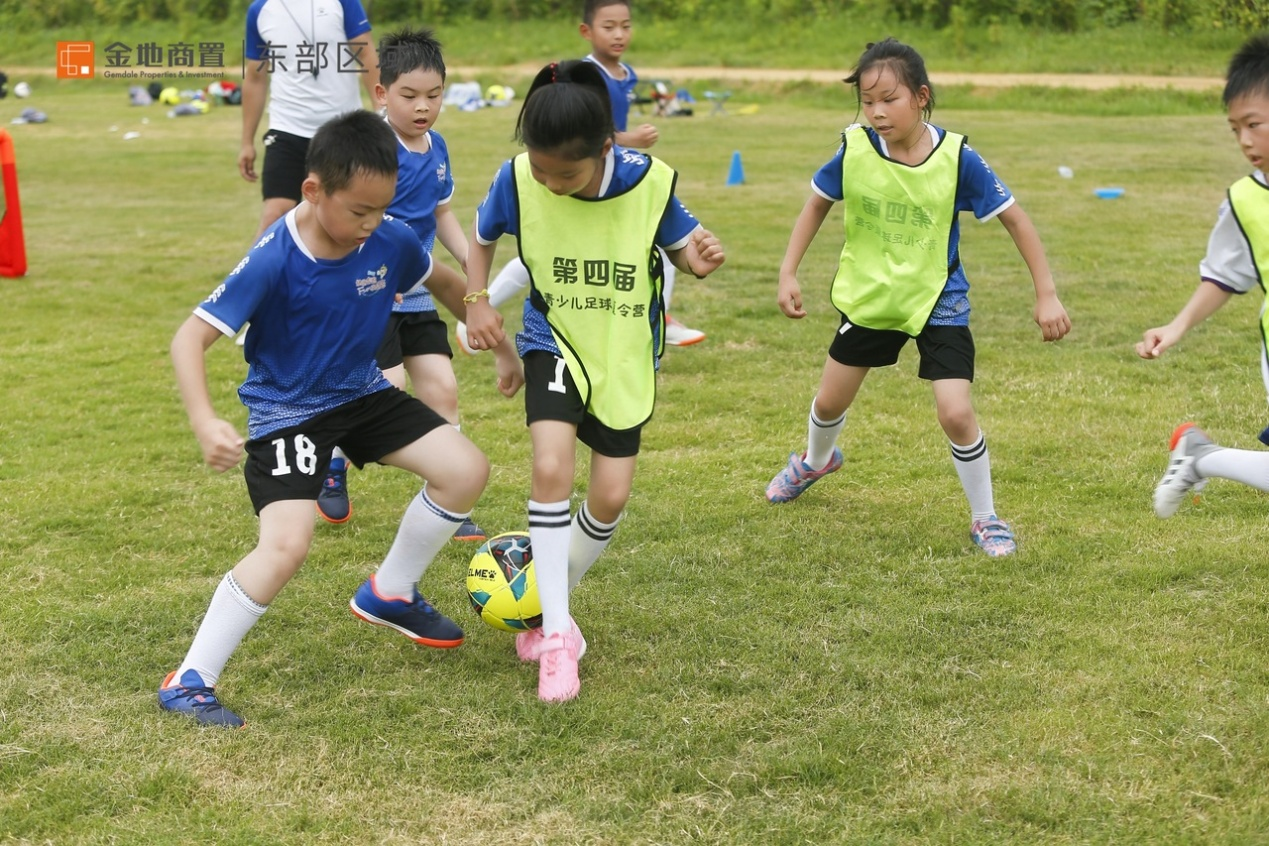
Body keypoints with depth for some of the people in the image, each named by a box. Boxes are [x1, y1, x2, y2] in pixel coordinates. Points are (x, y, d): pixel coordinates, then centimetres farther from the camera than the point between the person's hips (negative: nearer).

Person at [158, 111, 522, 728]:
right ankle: (188, 683, -7)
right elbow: (191, 336, -27)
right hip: (285, 411, -6)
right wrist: (204, 422, -42)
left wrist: (501, 347, 19)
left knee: (466, 471, -1)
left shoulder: (390, 242, -13)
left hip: (361, 393, 6)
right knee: (286, 546, -23)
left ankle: (388, 594, 23)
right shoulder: (273, 262, -28)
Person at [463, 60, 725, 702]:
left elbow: (679, 245, -3)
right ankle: (557, 636, -11)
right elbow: (482, 236, 4)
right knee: (551, 469, -22)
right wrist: (478, 301, -9)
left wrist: (699, 258, -26)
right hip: (554, 343, 0)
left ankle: (547, 606, 27)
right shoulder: (518, 180, -17)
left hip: (625, 357, 1)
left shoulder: (649, 183, -21)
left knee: (610, 498, -1)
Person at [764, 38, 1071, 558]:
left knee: (956, 415, -15)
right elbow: (818, 203, 2)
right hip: (868, 296, 3)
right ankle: (815, 461, 53)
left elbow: (1014, 219, -13)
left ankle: (985, 518, 9)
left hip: (937, 301, -3)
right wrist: (787, 273, -2)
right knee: (830, 402, 17)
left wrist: (1046, 295, -15)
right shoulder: (855, 148, -17)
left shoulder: (956, 157, -22)